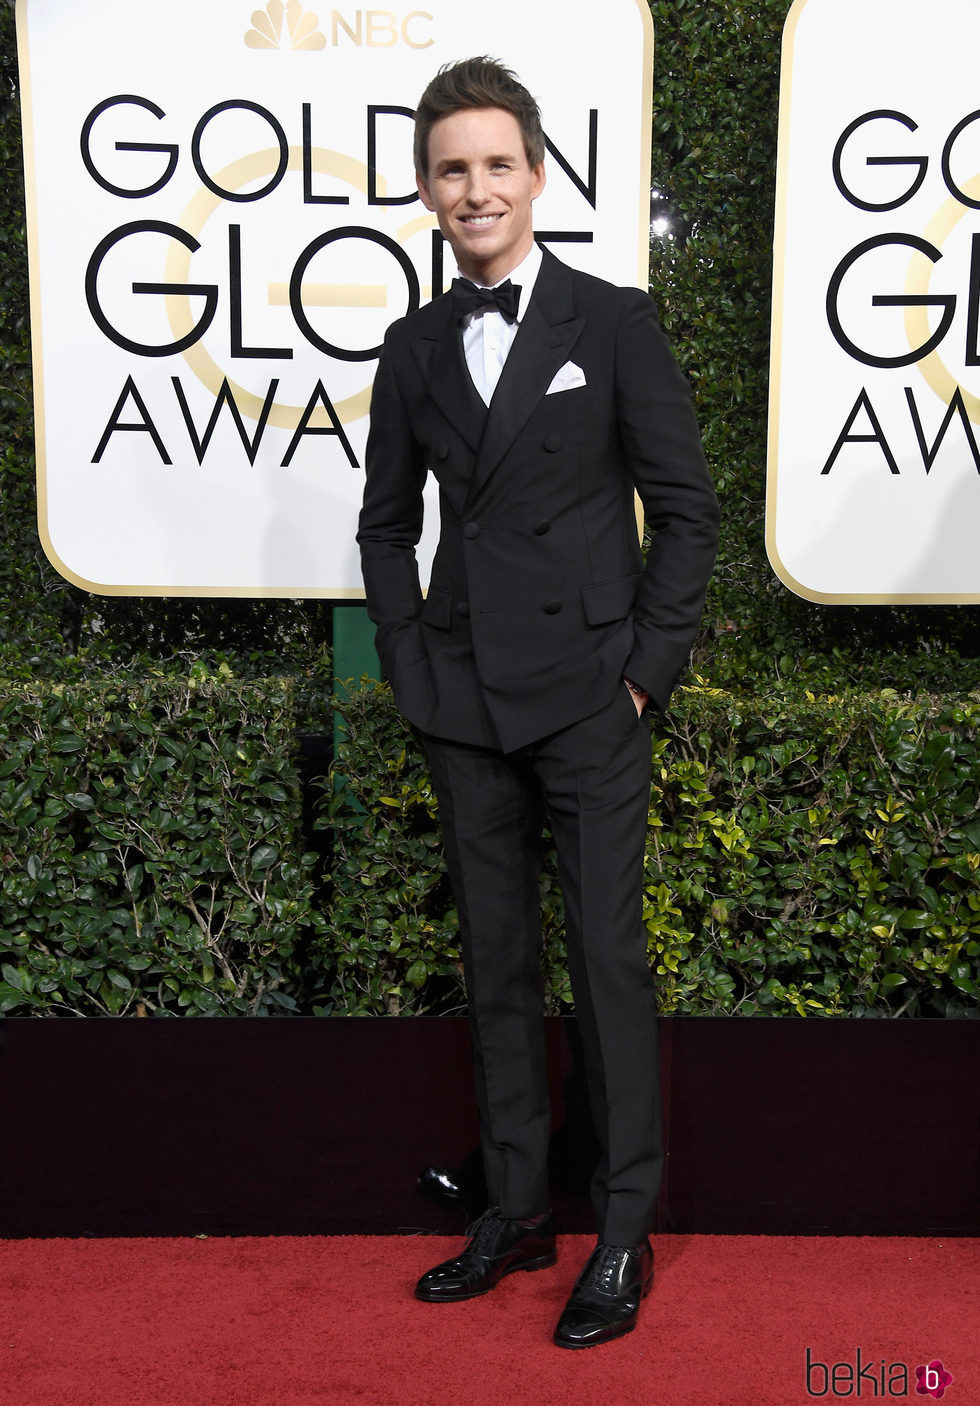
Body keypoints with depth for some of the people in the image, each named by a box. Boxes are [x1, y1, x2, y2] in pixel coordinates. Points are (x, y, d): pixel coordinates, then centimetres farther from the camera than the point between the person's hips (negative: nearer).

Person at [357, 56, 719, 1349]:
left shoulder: (614, 322, -1)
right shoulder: (414, 349, 10)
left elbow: (687, 506, -2)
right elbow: (386, 522, 17)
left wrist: (649, 667, -7)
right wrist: (408, 653, 5)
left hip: (588, 698, -4)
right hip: (463, 707, 4)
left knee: (607, 959, -1)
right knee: (496, 961, 11)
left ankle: (626, 1231, 13)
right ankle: (516, 1212, 24)